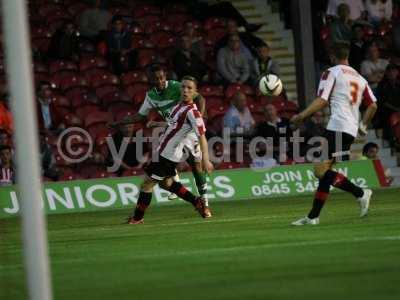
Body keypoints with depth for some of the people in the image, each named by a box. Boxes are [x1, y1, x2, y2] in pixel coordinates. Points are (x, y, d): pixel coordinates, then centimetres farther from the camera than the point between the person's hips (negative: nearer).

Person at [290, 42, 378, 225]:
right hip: (352, 129, 8)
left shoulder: (332, 73, 1)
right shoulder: (359, 78, 21)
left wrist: (302, 116, -13)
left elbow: (322, 100, -11)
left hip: (338, 126, -8)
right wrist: (363, 126, 29)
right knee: (325, 171, 10)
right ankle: (313, 217, 6)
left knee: (321, 171, -14)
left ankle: (360, 193, -21)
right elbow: (373, 105, 18)